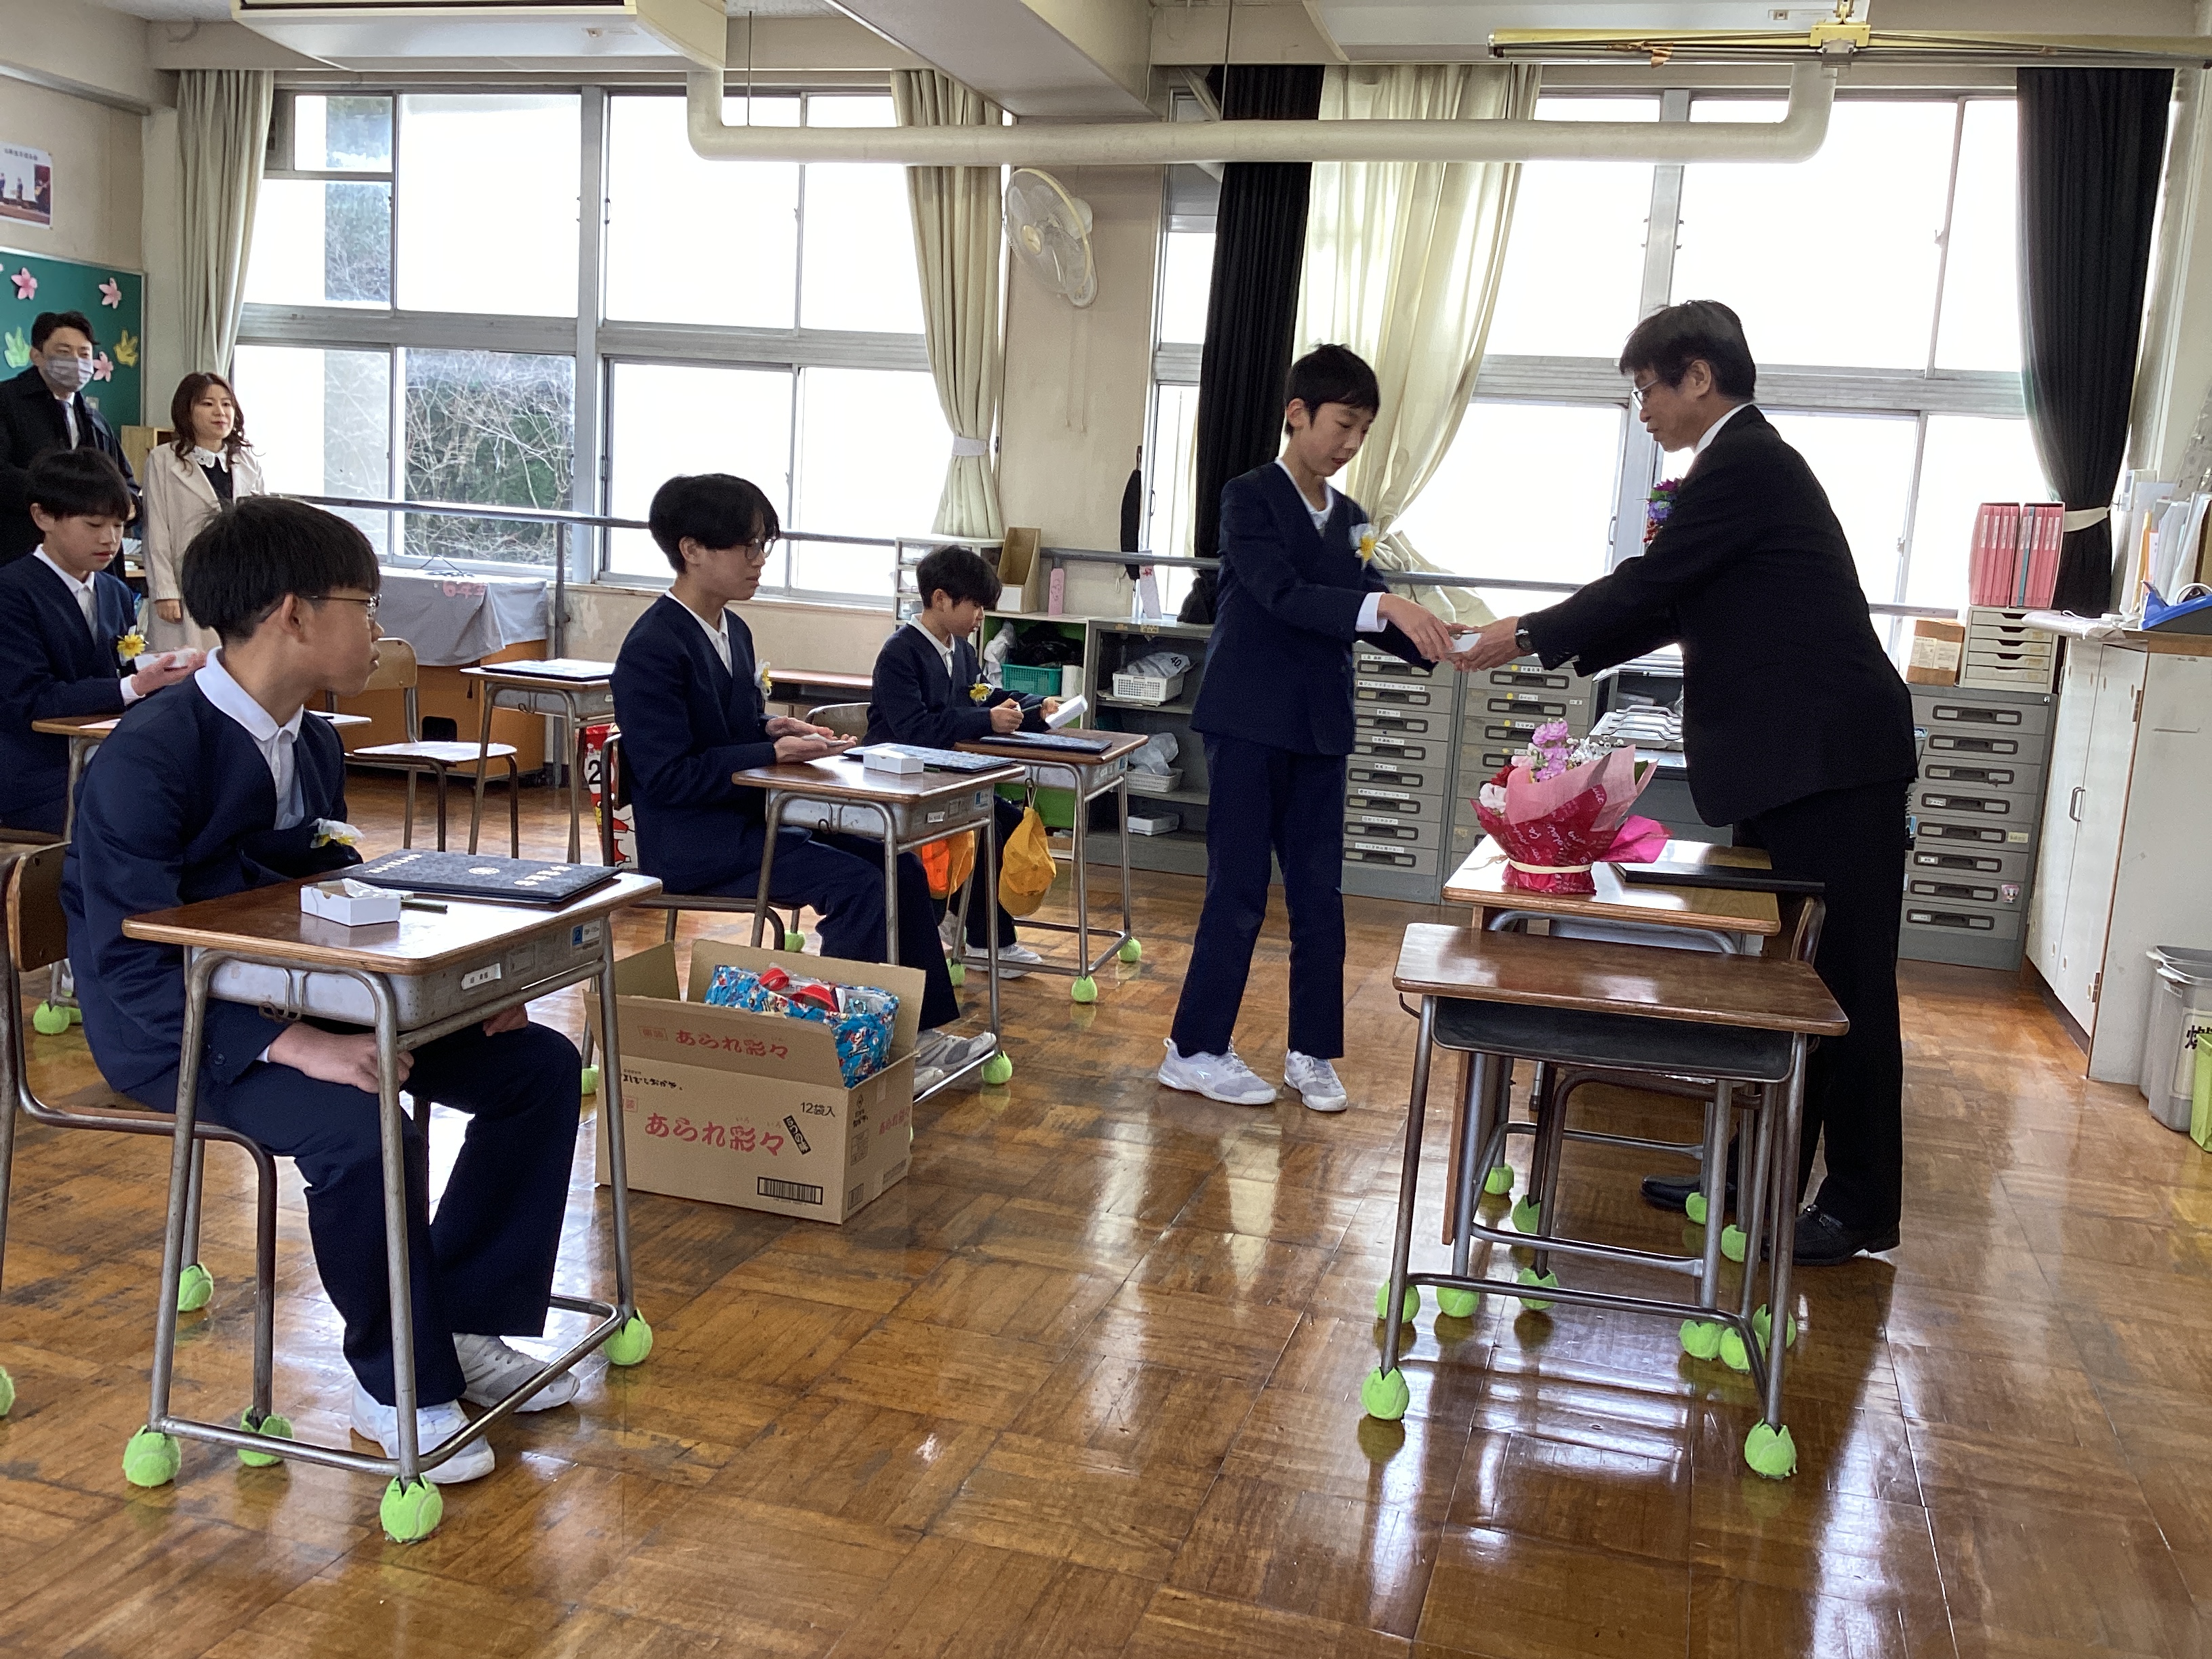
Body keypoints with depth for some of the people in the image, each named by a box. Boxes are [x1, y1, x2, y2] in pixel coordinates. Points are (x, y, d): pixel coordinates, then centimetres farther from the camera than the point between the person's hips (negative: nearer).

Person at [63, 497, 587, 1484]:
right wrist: (293, 1045, -36)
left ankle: (465, 1325, 7)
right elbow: (134, 968, -25)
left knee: (537, 1064, -3)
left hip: (303, 997, 8)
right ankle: (400, 1388, -9)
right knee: (363, 1132, -35)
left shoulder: (314, 743, 5)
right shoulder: (147, 760, -21)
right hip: (177, 1027, -8)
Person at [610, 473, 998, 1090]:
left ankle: (922, 1032, 4)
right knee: (857, 886, -23)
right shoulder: (653, 648, -17)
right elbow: (668, 776, -21)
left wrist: (777, 728, -1)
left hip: (749, 816, 9)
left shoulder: (732, 630, 11)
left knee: (898, 865, -1)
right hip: (690, 839, -9)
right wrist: (774, 751, -22)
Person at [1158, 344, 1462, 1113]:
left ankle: (1313, 1052, 18)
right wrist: (1385, 606, -33)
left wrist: (1433, 641, -11)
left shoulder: (1348, 519, 13)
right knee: (1239, 892, -1)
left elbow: (1371, 618, 9)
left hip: (1320, 731, 6)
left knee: (1319, 894, 7)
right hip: (1250, 724, -6)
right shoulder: (1249, 497, -7)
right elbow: (1283, 595, -21)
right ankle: (1196, 1049, 12)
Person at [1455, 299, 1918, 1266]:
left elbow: (1651, 585, -17)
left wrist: (1525, 637, -7)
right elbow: (1677, 605, 19)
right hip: (1794, 763, 11)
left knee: (1844, 984, -2)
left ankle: (1860, 1210, 9)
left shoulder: (1743, 466, -14)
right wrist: (1549, 643, 13)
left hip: (1832, 765, -11)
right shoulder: (1749, 462, 18)